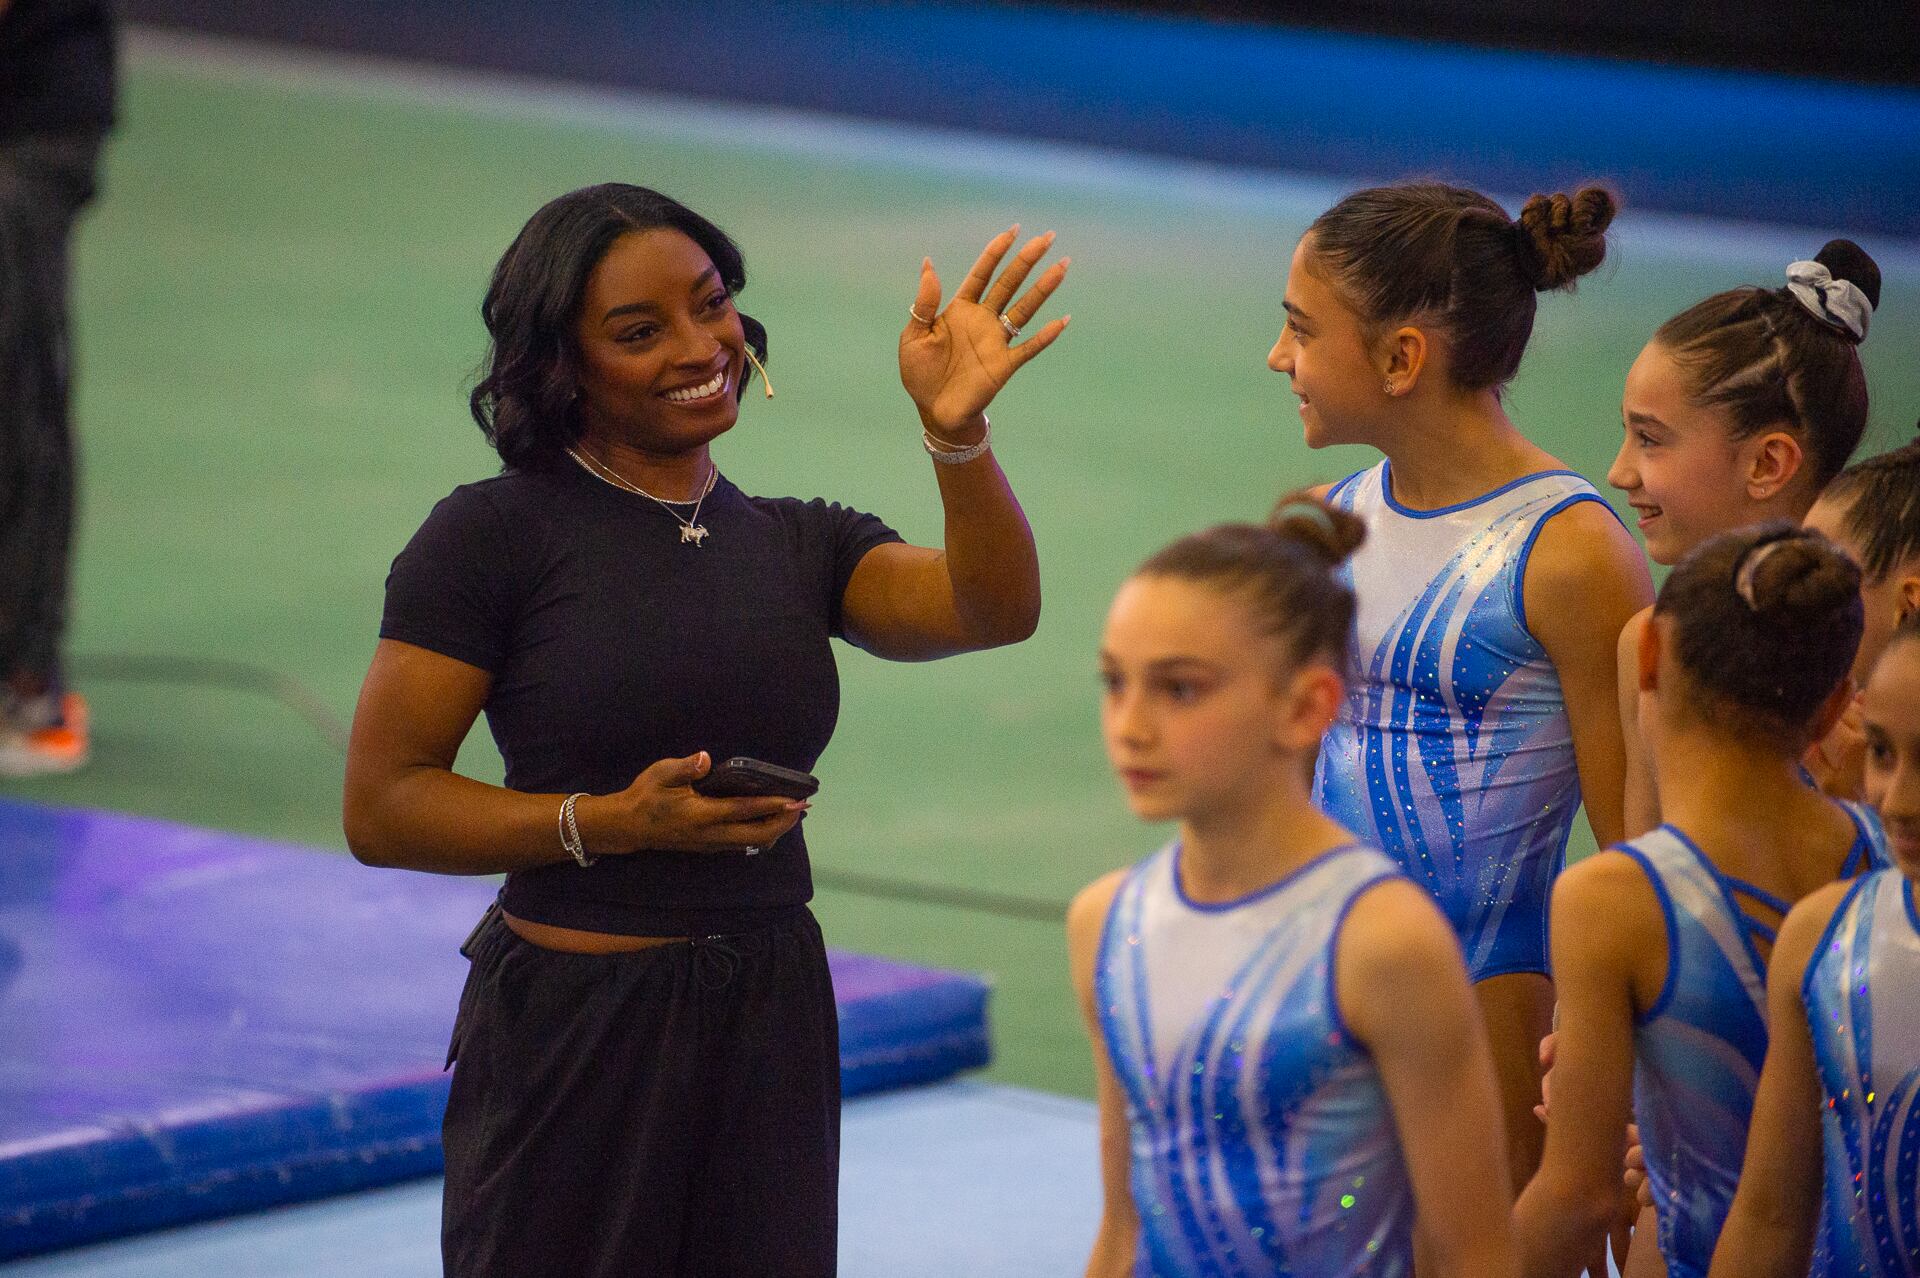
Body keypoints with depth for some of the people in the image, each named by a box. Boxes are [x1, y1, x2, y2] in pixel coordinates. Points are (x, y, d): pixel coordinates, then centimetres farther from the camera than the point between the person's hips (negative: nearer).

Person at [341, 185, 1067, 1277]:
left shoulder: (803, 547, 8)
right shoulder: (495, 535, -6)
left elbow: (996, 610, -10)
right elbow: (382, 807, -10)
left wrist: (957, 434, -26)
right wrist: (608, 825, -20)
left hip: (773, 1032, 4)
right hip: (573, 1032, -4)